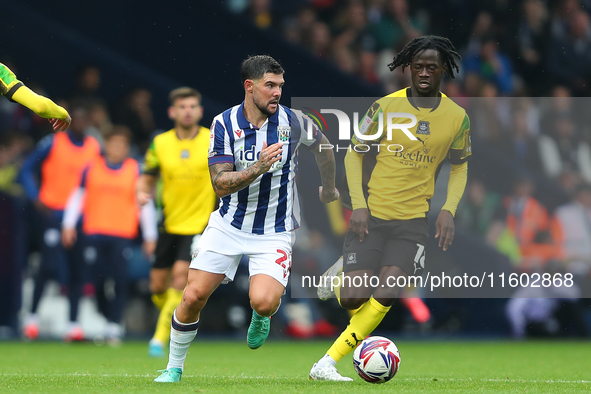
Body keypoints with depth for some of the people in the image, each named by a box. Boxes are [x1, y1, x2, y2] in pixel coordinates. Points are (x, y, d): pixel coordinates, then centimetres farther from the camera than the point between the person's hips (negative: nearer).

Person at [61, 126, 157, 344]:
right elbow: (78, 196, 14)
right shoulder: (92, 168, 8)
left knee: (119, 281, -11)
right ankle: (108, 317, 17)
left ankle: (114, 328, -8)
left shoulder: (135, 170, 7)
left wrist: (150, 236, 9)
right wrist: (69, 224, 7)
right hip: (94, 234, 1)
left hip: (123, 236, -1)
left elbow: (146, 203, 10)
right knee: (98, 281, -3)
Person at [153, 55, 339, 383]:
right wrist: (258, 167, -31)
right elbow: (220, 184, -17)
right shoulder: (224, 123, -10)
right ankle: (174, 368, 17)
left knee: (263, 302, -24)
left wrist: (329, 186, 27)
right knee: (193, 297, -6)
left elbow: (321, 145, 15)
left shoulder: (293, 121, -8)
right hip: (229, 224, 1)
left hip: (274, 231, -1)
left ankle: (260, 318, 16)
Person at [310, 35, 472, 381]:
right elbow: (354, 154, 3)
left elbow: (460, 167, 16)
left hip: (413, 221, 1)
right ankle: (341, 274, 25)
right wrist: (358, 205, -7)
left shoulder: (457, 117, 2)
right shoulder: (385, 106, -5)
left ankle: (327, 364, -9)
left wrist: (448, 210, 1)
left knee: (385, 296, -16)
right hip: (371, 215, -1)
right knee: (354, 299, -11)